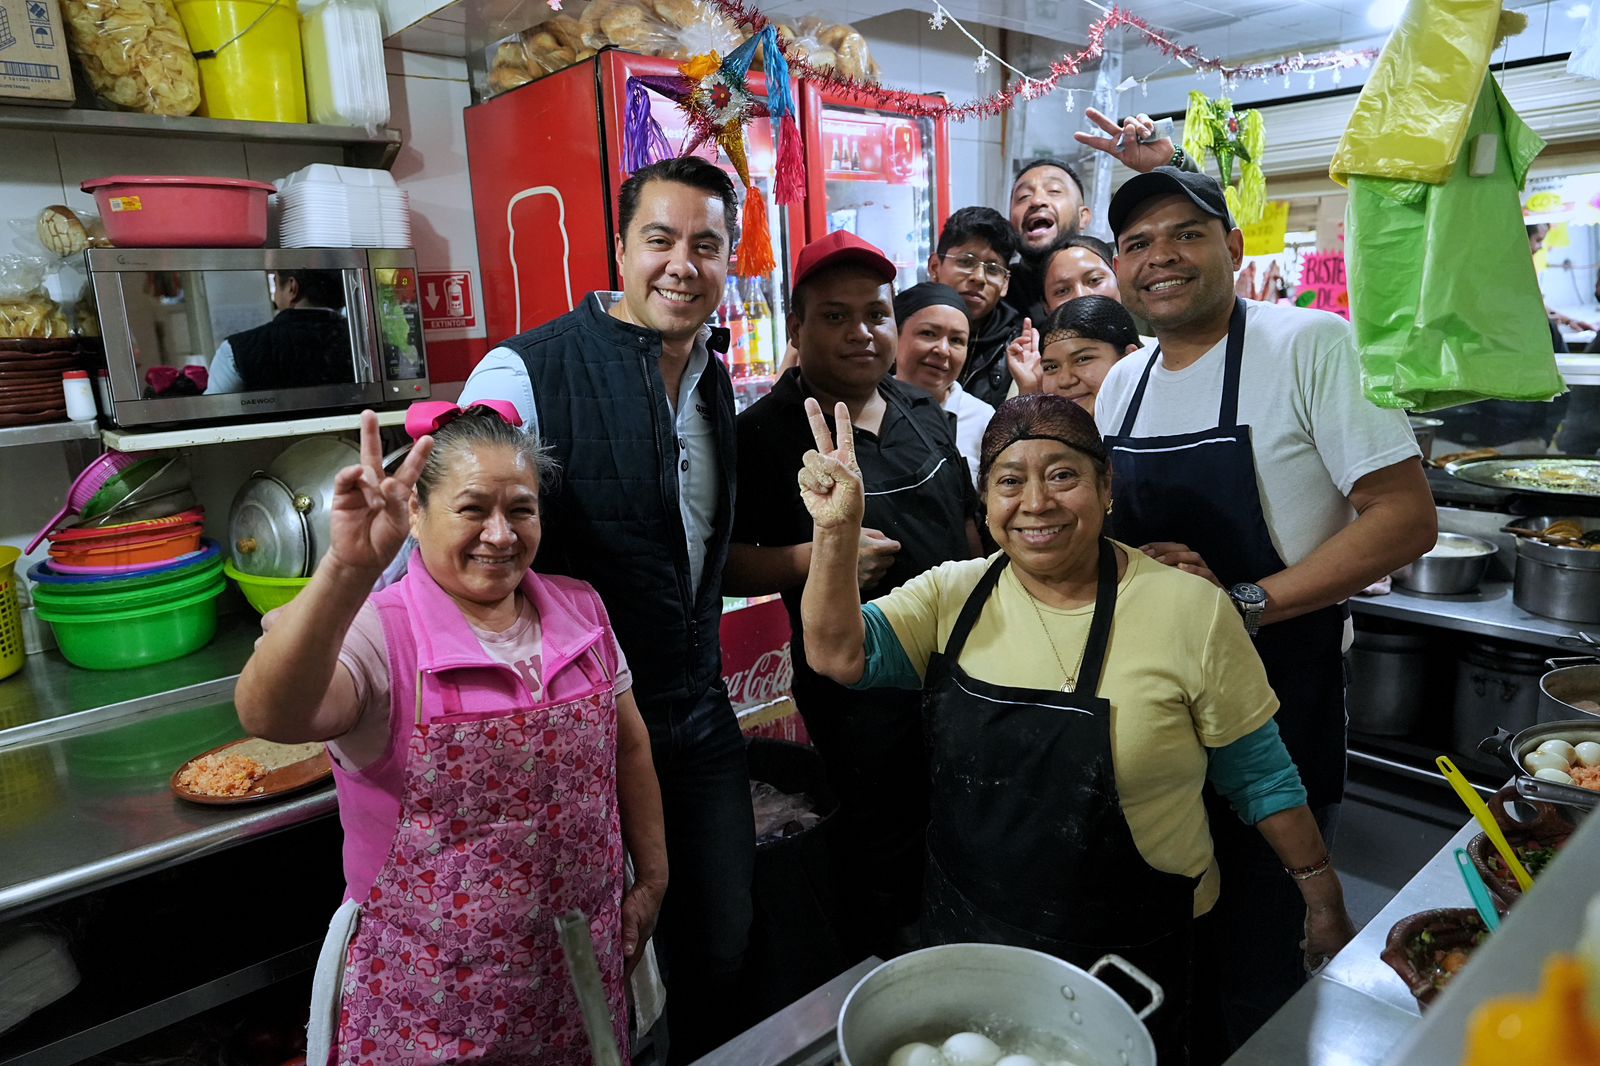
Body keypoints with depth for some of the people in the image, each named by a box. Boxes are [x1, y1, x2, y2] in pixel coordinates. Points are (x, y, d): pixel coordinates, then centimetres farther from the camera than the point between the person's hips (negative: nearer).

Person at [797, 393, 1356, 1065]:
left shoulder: (1190, 611, -13)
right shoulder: (953, 594, -5)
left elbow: (1257, 776, -4)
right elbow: (839, 655, -16)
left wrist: (1325, 902, 1)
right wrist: (837, 532, -29)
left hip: (1126, 957, -2)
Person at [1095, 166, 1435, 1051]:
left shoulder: (1311, 345, -12)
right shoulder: (1120, 385, 6)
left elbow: (1406, 518, -15)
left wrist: (1245, 604, -22)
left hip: (1277, 692, -5)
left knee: (1254, 954, 9)